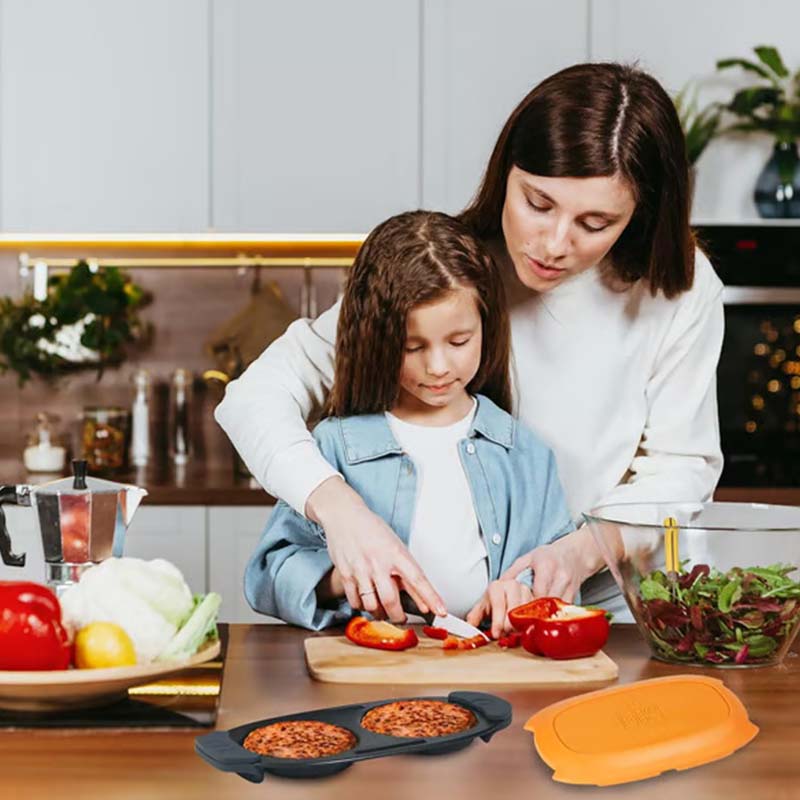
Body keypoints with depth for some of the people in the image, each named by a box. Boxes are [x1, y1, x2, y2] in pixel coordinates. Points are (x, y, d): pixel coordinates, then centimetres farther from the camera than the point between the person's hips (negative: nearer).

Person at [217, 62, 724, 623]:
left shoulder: (682, 291, -9)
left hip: (600, 604, 3)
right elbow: (258, 396, -12)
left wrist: (580, 551, -21)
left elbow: (679, 468, -1)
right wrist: (337, 504, -32)